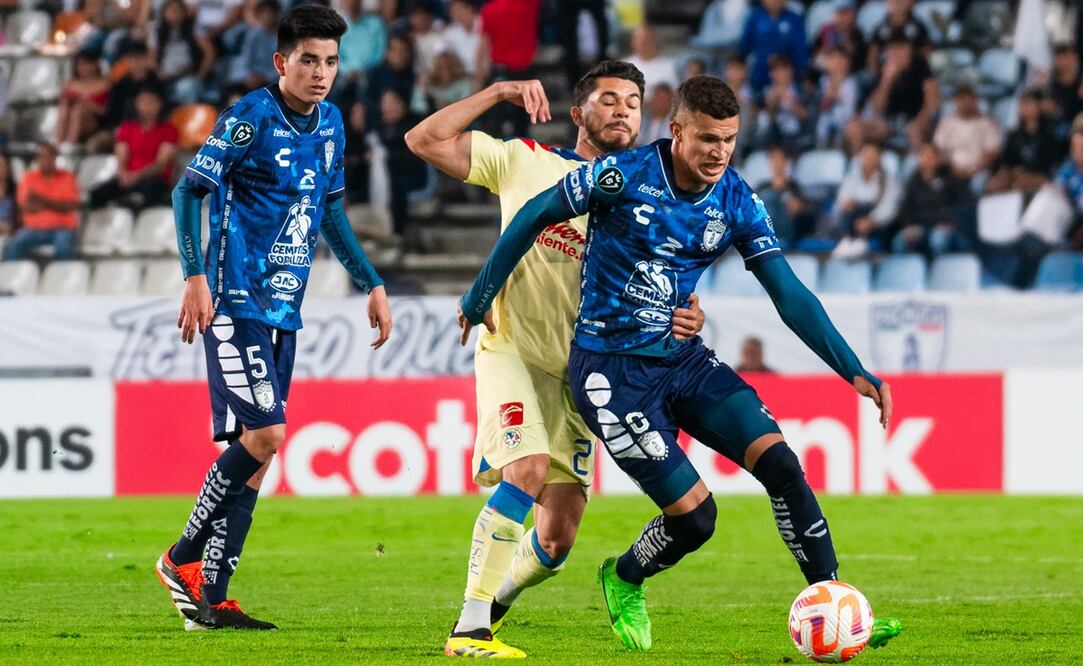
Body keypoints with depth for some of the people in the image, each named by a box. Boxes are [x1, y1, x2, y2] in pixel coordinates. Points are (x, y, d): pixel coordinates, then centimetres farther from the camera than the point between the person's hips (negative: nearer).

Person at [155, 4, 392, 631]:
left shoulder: (331, 122, 11)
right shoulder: (252, 117, -12)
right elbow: (190, 190, -11)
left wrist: (372, 283, 23)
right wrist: (195, 277, -21)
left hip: (284, 309, 8)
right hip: (236, 302, -8)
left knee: (257, 448, 5)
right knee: (264, 434, -17)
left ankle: (210, 598, 8)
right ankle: (184, 559, -1)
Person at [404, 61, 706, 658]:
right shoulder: (527, 162, 1)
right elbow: (424, 140, -2)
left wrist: (686, 319, -17)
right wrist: (498, 93, -9)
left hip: (579, 372, 4)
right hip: (512, 352, -4)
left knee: (557, 540, 0)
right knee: (528, 470, -29)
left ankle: (492, 604, 29)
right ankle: (470, 630, -25)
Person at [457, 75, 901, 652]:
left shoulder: (736, 200, -4)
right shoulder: (623, 175, -17)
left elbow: (789, 295, -2)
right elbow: (534, 216, -4)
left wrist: (855, 372, -10)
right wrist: (480, 298, 2)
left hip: (684, 360, 5)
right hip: (612, 371, -5)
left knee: (781, 463, -14)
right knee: (694, 516, -10)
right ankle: (623, 581, 23)